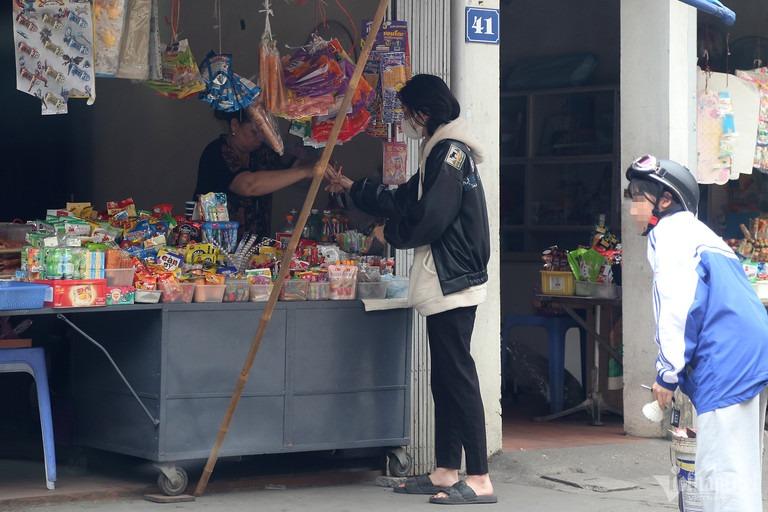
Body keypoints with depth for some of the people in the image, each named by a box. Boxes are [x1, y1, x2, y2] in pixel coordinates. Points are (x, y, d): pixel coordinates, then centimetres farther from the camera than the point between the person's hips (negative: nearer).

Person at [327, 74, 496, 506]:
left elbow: (429, 216, -21)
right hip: (446, 281, 11)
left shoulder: (450, 152, -13)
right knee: (446, 378, 12)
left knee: (458, 375, -11)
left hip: (452, 282, -11)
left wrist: (390, 233, -3)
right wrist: (353, 188, 39)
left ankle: (480, 480, -12)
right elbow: (405, 199, 30)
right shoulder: (441, 151, 19)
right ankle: (447, 472, 16)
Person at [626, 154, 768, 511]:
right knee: (739, 470, 13)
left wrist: (667, 374, -10)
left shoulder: (669, 232, -3)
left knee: (720, 473, -10)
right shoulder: (694, 231, 27)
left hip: (726, 365, -10)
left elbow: (678, 307, -14)